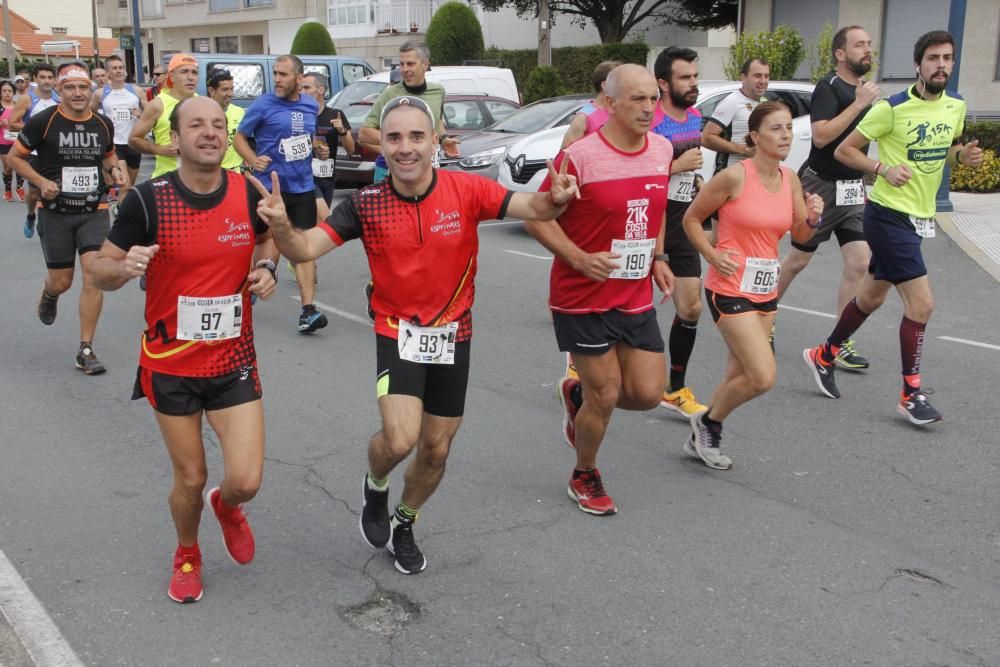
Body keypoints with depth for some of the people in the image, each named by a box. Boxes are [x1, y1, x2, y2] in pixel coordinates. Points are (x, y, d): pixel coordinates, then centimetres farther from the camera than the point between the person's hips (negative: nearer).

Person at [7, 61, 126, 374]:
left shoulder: (103, 124, 2)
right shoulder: (42, 121, -10)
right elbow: (14, 156, -1)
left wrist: (114, 169, -1)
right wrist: (41, 182, -16)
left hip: (94, 211, 2)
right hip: (56, 213, -2)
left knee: (95, 274, -12)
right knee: (61, 282, 5)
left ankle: (86, 351, -2)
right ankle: (48, 295, 48)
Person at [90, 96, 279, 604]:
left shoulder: (249, 193, -6)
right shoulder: (147, 199, -14)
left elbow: (268, 236, 17)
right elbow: (100, 273, -6)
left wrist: (266, 267, -4)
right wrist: (124, 267, -28)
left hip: (234, 362, 1)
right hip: (171, 365, -1)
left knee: (246, 481, -7)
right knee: (191, 479, 9)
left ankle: (226, 506, 33)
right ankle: (187, 556, 42)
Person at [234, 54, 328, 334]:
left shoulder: (311, 105, 7)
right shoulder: (262, 105, -7)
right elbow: (239, 138, -2)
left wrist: (319, 150, 2)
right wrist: (253, 160, -20)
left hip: (303, 187, 3)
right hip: (269, 186, -3)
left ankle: (307, 309, -2)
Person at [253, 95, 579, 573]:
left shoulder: (466, 190, -13)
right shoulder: (366, 204, -12)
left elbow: (531, 207, -20)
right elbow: (305, 249, -15)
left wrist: (555, 199, -43)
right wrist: (280, 225, -37)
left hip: (452, 334, 2)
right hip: (397, 332, -2)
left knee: (436, 449, 11)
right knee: (399, 438, -21)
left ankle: (404, 525, 40)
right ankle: (375, 489, 17)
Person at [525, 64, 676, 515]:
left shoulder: (662, 149, 4)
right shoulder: (579, 157, -17)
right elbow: (536, 218, -11)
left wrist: (658, 258, 8)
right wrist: (580, 258, -21)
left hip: (637, 297, 6)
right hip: (583, 297, -6)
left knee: (649, 393, 3)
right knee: (606, 397, 1)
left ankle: (577, 394, 34)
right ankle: (585, 477, 28)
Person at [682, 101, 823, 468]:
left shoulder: (790, 180, 4)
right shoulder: (734, 176, -15)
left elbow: (800, 236, 12)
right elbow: (691, 218, -5)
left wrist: (813, 218, -8)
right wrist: (713, 255, -16)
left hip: (765, 290, 7)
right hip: (730, 289, -7)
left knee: (741, 375, 14)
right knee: (763, 377, -13)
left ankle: (702, 439, 34)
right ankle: (707, 422, 13)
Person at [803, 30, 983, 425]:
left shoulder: (956, 107, 5)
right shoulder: (893, 108, -15)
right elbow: (844, 150, -9)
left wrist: (963, 155, 0)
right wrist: (884, 169, -23)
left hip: (920, 217, 8)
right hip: (888, 215, -8)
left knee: (871, 297, 19)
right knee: (921, 303, -11)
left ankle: (823, 356, 38)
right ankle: (911, 394, 2)